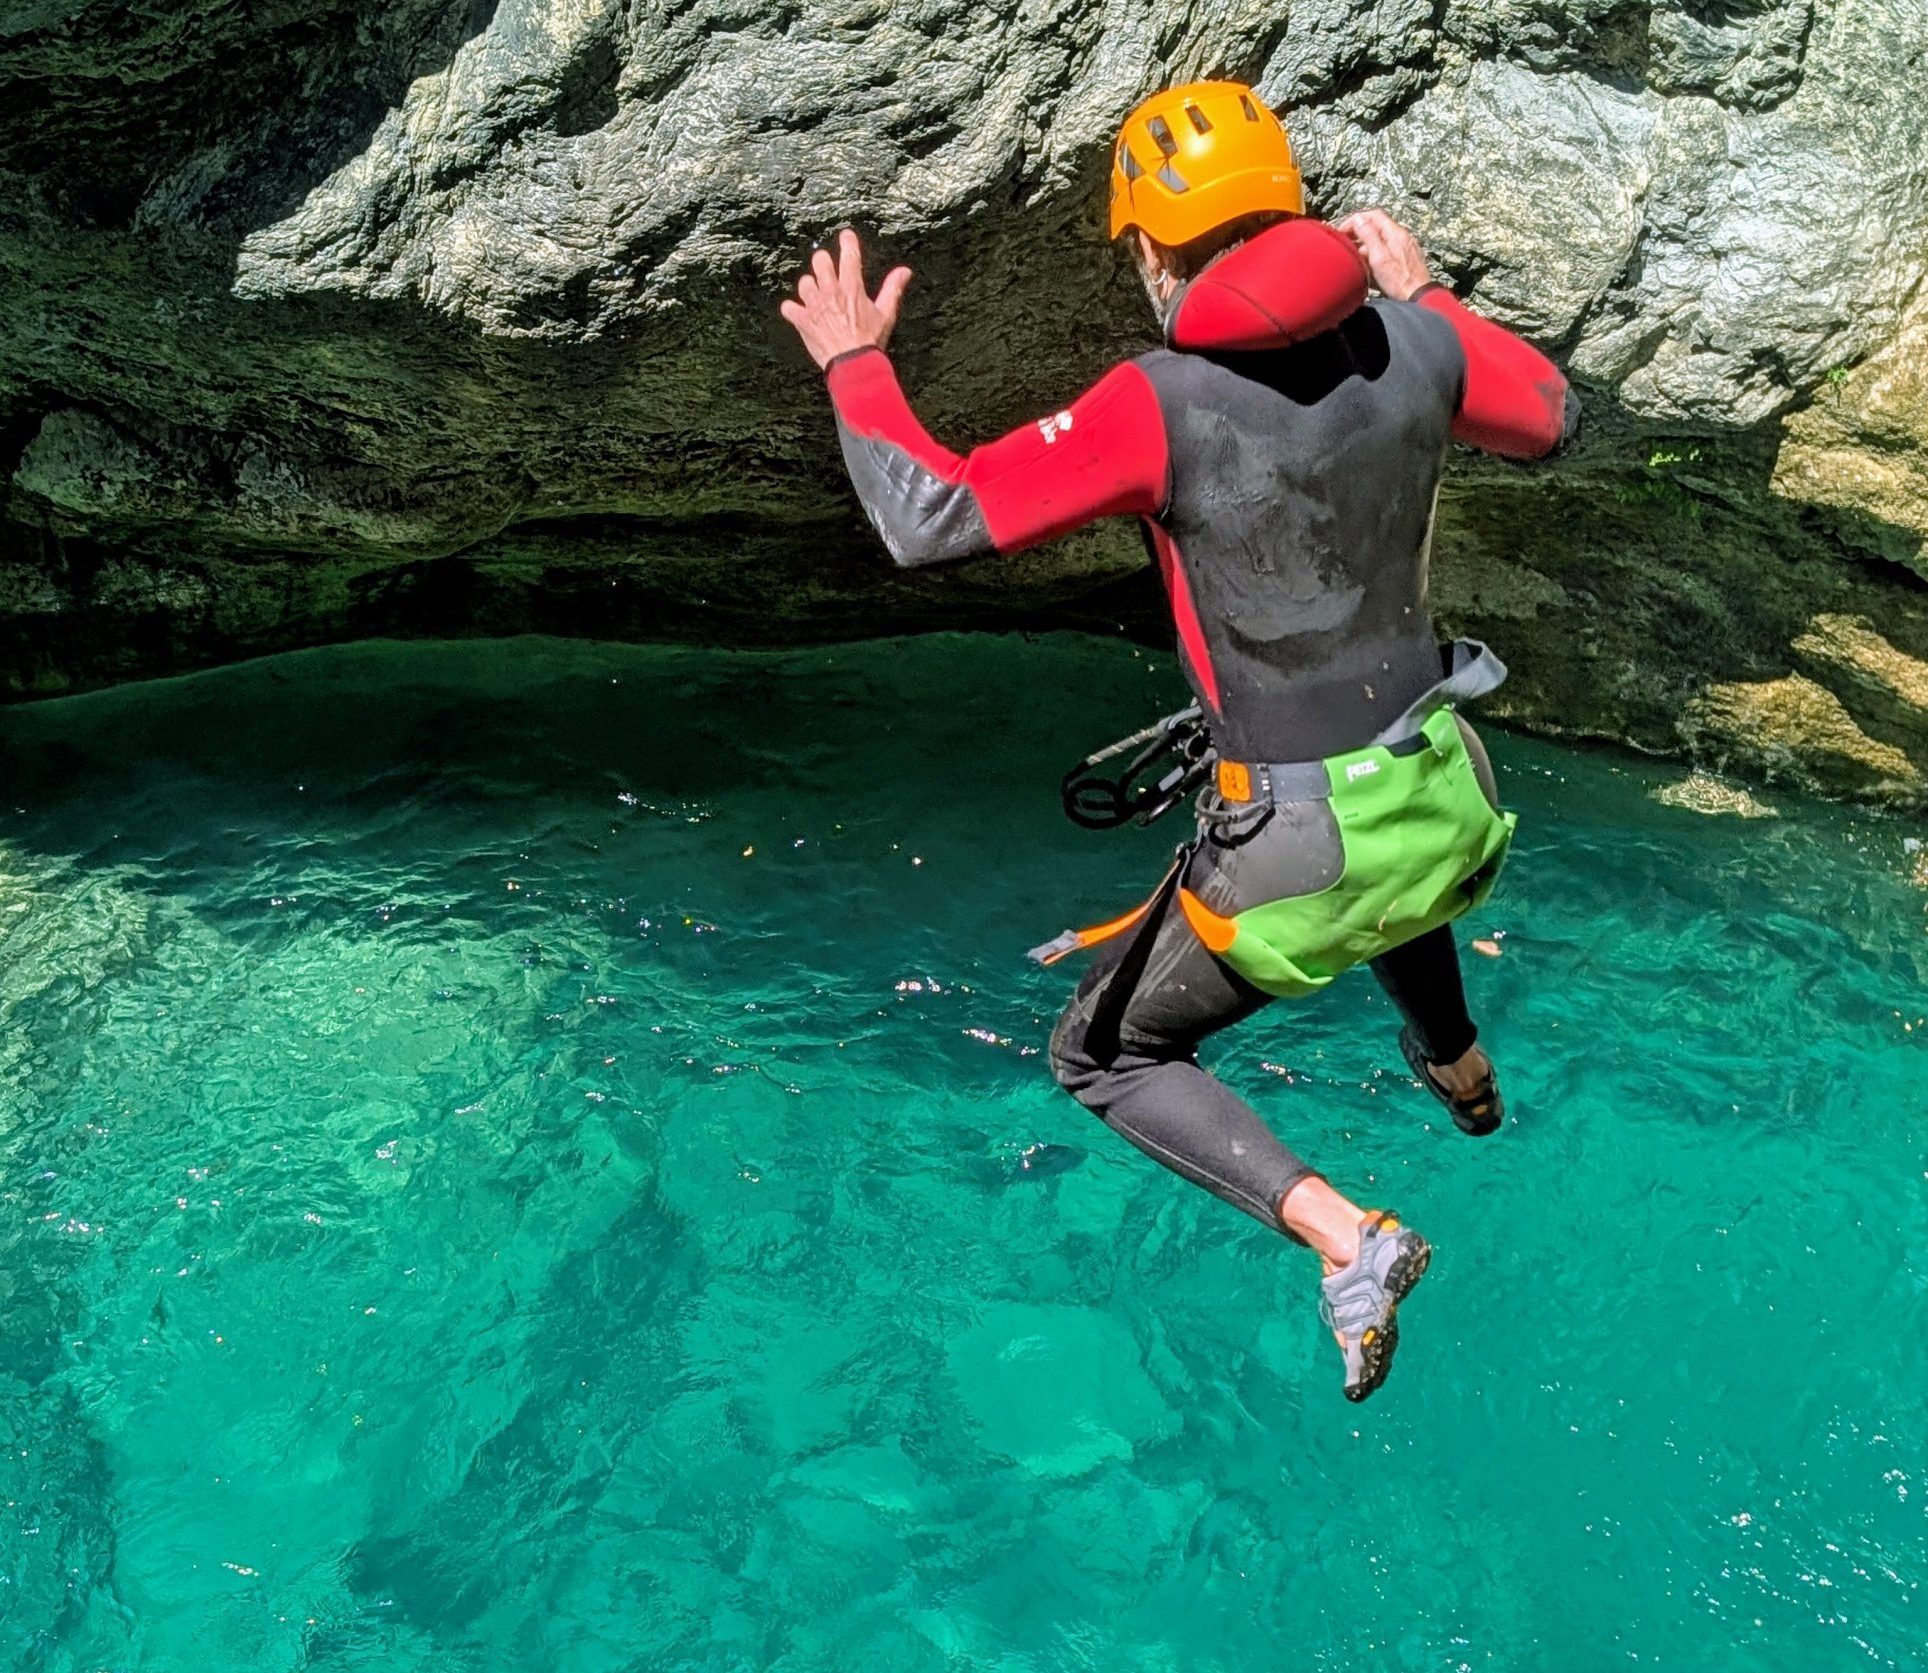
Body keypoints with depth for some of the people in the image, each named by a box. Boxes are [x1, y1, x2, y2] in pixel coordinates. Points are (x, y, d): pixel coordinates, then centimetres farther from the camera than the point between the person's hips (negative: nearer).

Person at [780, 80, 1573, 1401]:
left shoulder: (1161, 404, -21)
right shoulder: (1412, 343, -5)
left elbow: (932, 521, -22)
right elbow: (1548, 419, 15)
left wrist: (855, 366, -5)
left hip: (1296, 850, -6)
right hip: (1445, 806, 6)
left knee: (1106, 1057, 16)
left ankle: (1343, 1237, 0)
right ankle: (1460, 1069, 63)